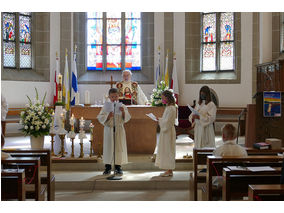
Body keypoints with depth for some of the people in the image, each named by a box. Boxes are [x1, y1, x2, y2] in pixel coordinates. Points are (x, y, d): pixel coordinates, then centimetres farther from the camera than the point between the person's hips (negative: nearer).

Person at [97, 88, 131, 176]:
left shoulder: (122, 106, 1)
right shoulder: (106, 107, 0)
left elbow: (127, 118, -5)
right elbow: (100, 117, -5)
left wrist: (123, 112, -24)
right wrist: (108, 116, -22)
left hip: (119, 129, 1)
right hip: (109, 129, 0)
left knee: (119, 147, 3)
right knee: (108, 148, 3)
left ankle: (118, 167, 14)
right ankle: (108, 167, 13)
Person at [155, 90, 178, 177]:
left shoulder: (171, 108, -18)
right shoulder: (169, 107, 13)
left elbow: (167, 121, -21)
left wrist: (159, 120, -7)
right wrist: (160, 120, 5)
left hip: (168, 131, -10)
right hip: (166, 130, 10)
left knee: (168, 150, -5)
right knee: (166, 150, 12)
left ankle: (169, 171, 1)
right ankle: (169, 170, 18)